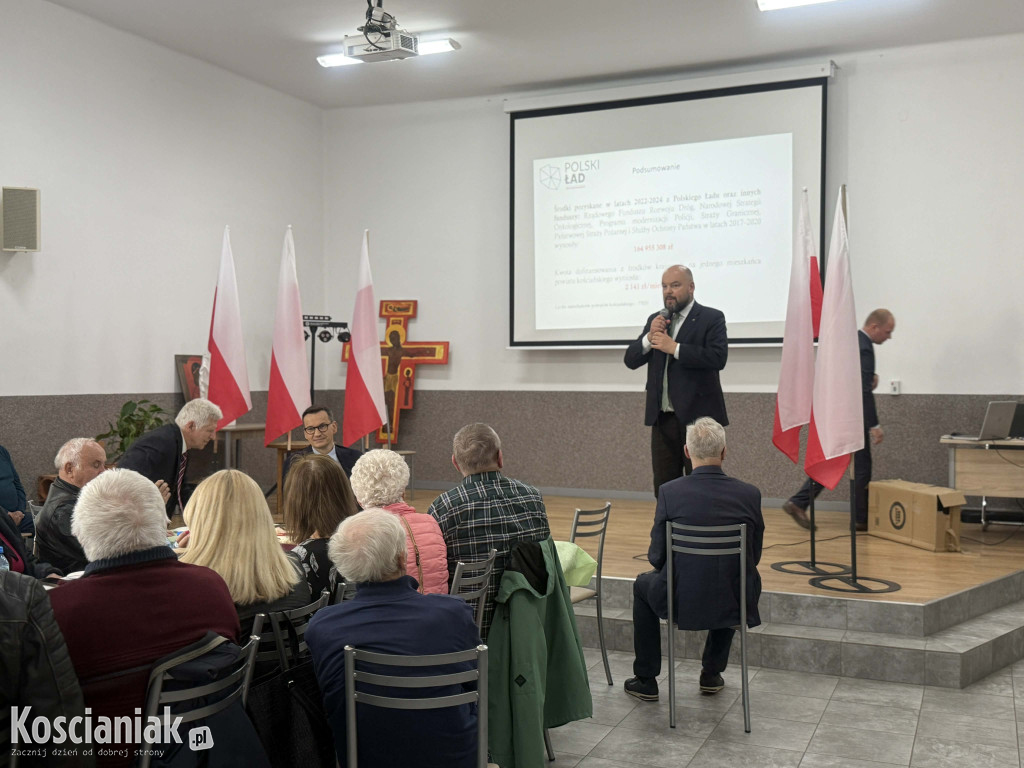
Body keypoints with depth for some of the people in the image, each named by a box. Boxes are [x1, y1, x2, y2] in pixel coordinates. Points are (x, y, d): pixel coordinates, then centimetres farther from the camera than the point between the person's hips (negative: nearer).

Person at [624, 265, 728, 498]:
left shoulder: (711, 318, -2)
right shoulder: (655, 320, 14)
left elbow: (718, 357, -18)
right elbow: (631, 360, 8)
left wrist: (674, 348, -20)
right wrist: (649, 337, -9)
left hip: (698, 417, -5)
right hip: (662, 419, 5)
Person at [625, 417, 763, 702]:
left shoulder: (670, 491, -13)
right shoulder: (749, 494, -6)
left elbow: (657, 556, -6)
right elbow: (754, 556, 4)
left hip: (681, 602, -2)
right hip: (733, 606, 2)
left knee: (643, 584, 31)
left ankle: (646, 680, 32)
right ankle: (712, 673, 38)